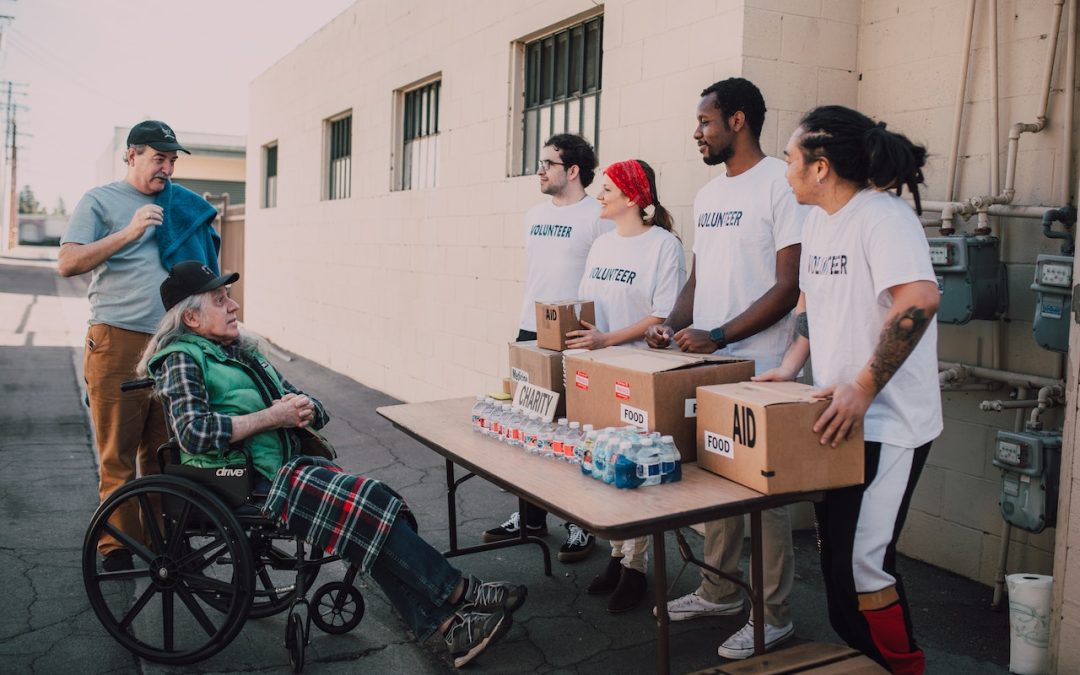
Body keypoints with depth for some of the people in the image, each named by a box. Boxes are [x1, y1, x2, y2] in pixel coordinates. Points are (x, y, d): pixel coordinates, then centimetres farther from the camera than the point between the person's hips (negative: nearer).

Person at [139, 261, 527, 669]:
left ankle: (446, 624, -24)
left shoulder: (241, 353, 23)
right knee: (367, 503, -23)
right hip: (246, 482, -8)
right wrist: (273, 417, -14)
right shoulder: (182, 359, -2)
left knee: (369, 530, -17)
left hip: (285, 465, 8)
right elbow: (194, 432, -21)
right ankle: (459, 592, -15)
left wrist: (304, 410, -3)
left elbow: (318, 412, 23)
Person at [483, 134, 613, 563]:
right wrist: (527, 322, 18)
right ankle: (530, 517, 27)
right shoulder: (535, 215, 14)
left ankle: (582, 525, 14)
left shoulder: (598, 216, -9)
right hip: (530, 334, 7)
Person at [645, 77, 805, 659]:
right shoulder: (706, 195, 15)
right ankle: (718, 591, 31)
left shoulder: (781, 184, -10)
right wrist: (672, 326, 2)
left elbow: (789, 284, -15)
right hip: (705, 365, 8)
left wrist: (720, 335, -19)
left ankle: (773, 616, 15)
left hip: (758, 370, -8)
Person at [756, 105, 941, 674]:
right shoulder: (817, 221, 11)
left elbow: (920, 300, -31)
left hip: (886, 424, -9)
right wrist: (790, 368, 8)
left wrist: (862, 390, -30)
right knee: (835, 558, 16)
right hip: (835, 417, 9)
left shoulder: (883, 216, -17)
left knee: (863, 564, -7)